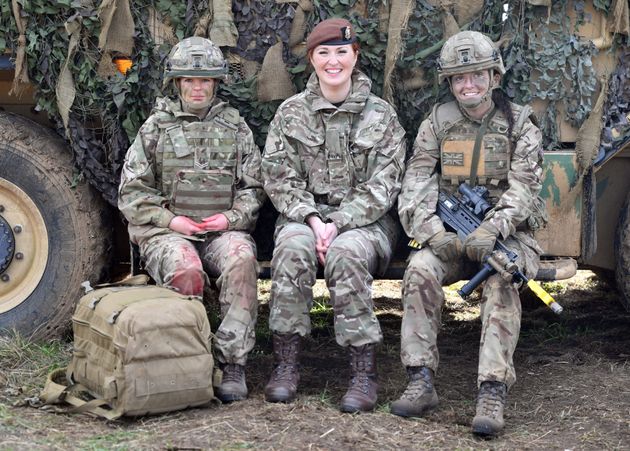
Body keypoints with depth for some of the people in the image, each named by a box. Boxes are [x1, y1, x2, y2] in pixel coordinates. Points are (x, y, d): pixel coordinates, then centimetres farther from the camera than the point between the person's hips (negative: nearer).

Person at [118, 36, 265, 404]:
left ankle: (233, 363, -29)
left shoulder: (235, 126, 15)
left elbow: (253, 188, 13)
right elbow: (132, 193, 7)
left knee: (241, 259, -34)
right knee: (185, 268, -36)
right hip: (167, 231, -1)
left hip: (223, 230, 1)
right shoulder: (156, 127, 11)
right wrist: (171, 220, -6)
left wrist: (231, 217, -6)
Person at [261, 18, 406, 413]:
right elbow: (280, 179, 2)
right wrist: (312, 220, -15)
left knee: (346, 252, -35)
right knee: (293, 247, -33)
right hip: (304, 215, 2)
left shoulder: (381, 115, 3)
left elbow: (382, 186, -4)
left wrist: (338, 224, -17)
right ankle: (286, 362, -24)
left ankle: (365, 370, -29)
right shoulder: (291, 113, 8)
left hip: (364, 219, -1)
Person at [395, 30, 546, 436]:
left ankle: (493, 393, -38)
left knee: (501, 282, -33)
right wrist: (434, 232, -20)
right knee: (421, 270, -28)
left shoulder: (519, 125, 2)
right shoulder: (437, 124, 7)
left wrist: (491, 230, -28)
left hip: (507, 232, -2)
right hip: (450, 232, 2)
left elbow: (523, 188, -9)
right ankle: (421, 382, -26)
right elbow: (416, 186, -1)